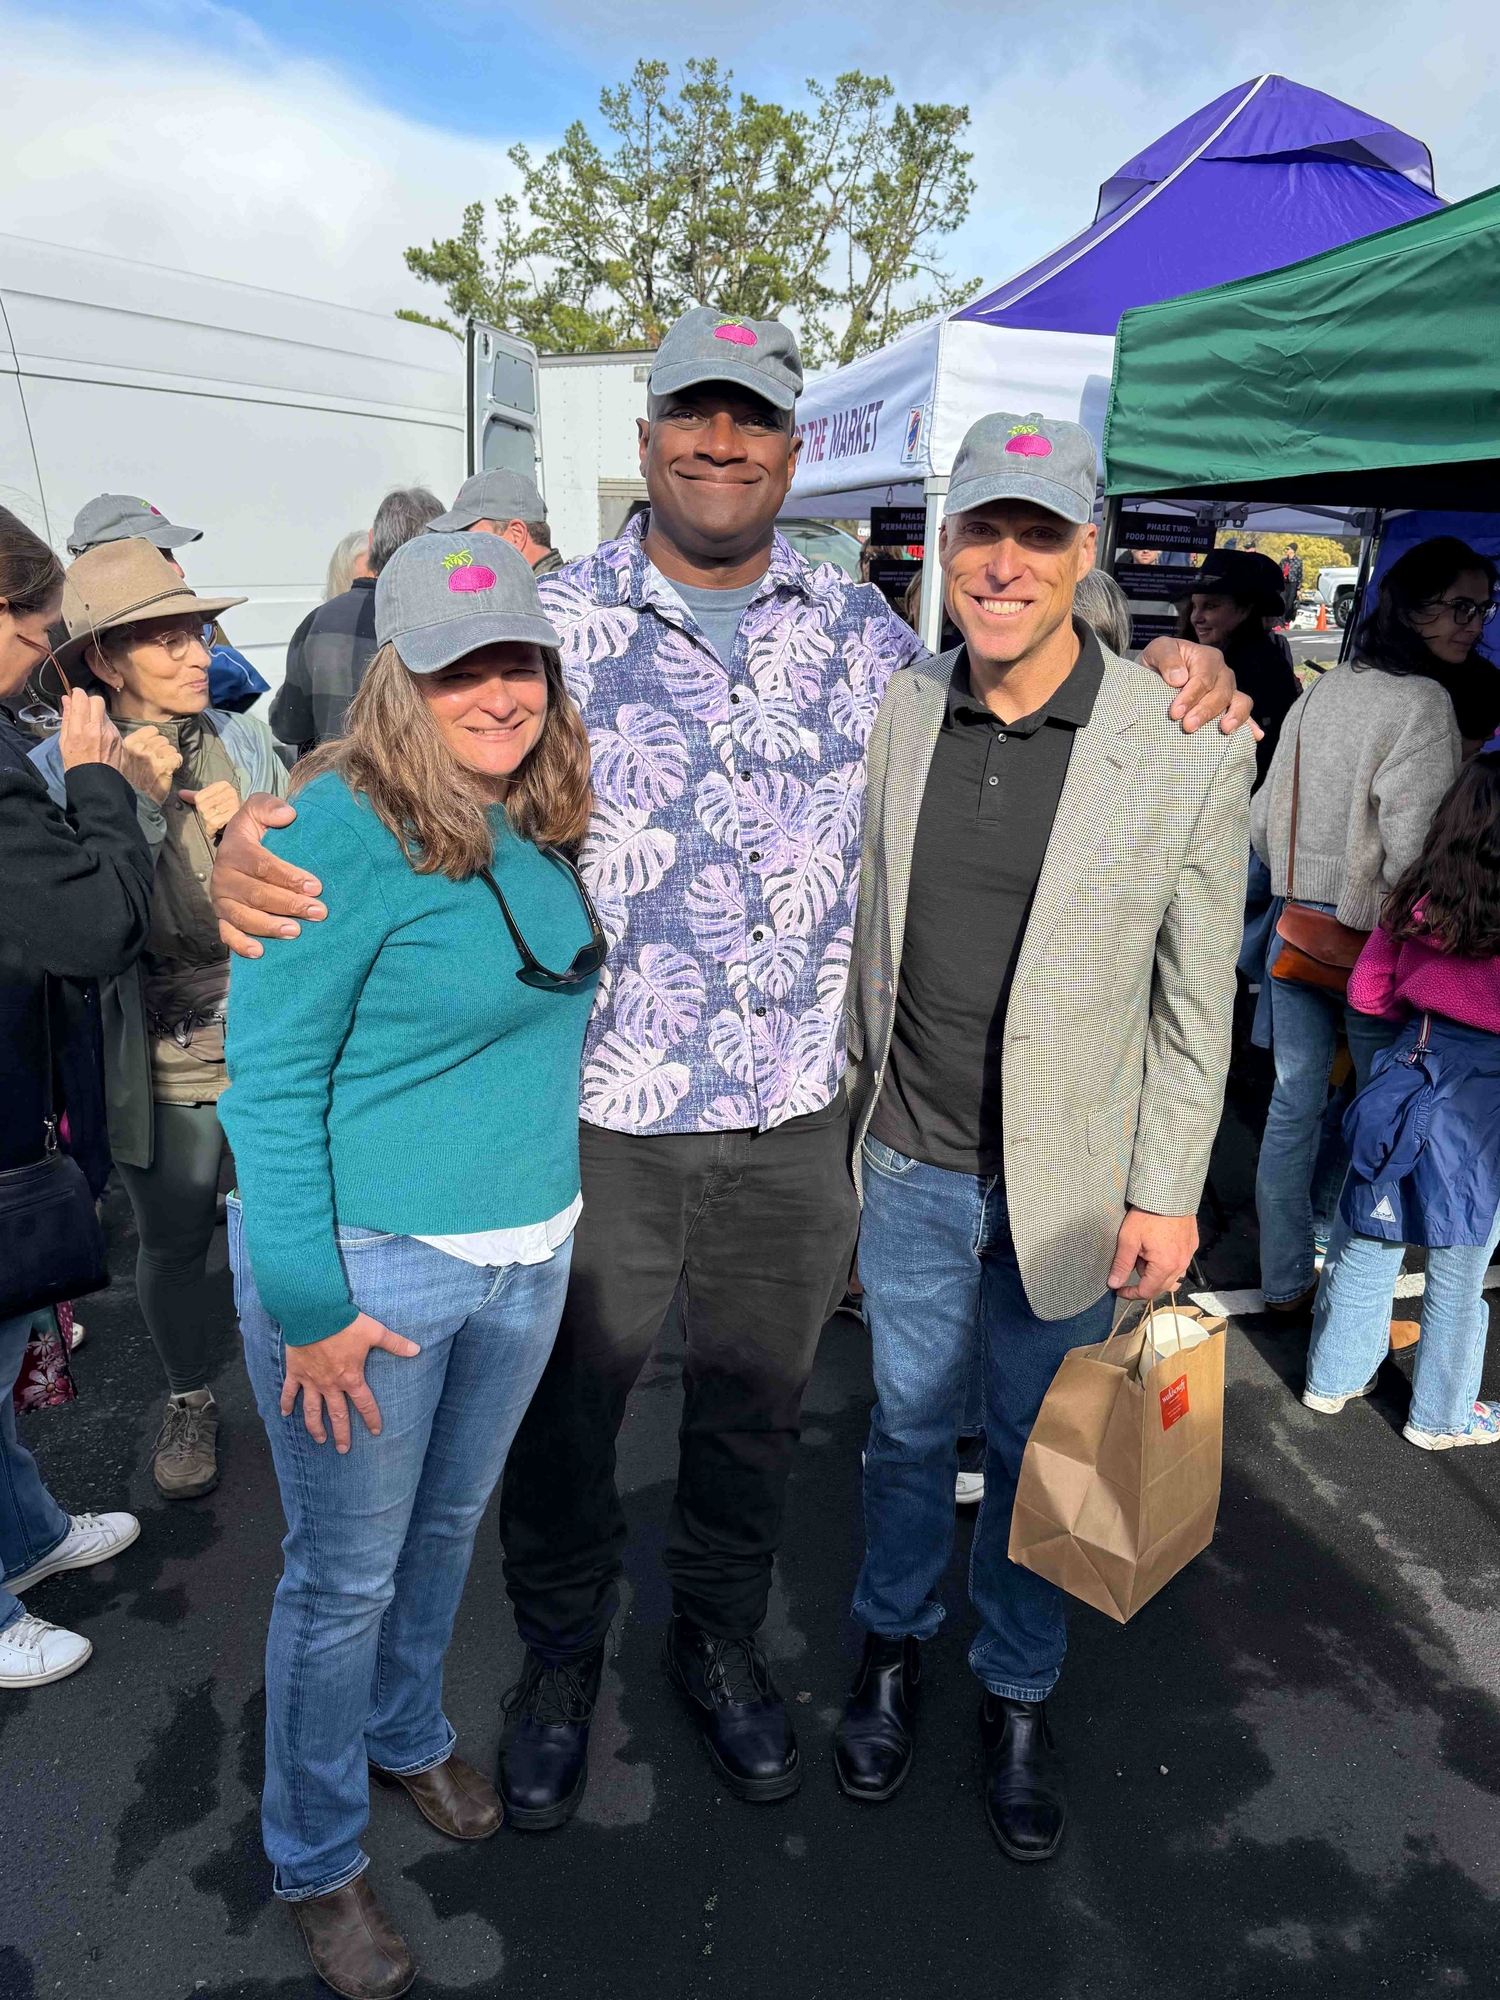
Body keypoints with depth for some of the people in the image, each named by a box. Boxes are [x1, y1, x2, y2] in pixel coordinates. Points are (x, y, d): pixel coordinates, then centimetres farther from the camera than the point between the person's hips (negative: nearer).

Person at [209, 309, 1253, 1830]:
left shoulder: (861, 630, 5)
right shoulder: (554, 615, -4)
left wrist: (1160, 677, 0)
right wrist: (252, 843, -27)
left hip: (799, 1124, 3)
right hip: (595, 1117, -2)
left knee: (756, 1403, 20)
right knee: (565, 1409, 16)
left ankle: (719, 1642, 49)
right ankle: (559, 1663, 46)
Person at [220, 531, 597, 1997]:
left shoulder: (537, 825, 2)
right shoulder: (342, 832, -19)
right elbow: (270, 1080, -17)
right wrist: (308, 1306, -17)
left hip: (526, 1254, 6)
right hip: (367, 1267, -6)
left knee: (448, 1525, 25)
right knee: (346, 1574, 13)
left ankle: (407, 1736, 53)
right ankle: (316, 1863, 39)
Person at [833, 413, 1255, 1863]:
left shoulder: (1187, 748, -12)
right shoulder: (897, 713, -4)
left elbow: (1198, 996, -6)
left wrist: (1167, 1194, -5)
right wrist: (859, 1102, 9)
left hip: (1068, 1183, -2)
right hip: (911, 1165, 2)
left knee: (1035, 1450, 17)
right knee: (909, 1423, 20)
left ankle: (1017, 1694, 43)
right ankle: (891, 1647, 47)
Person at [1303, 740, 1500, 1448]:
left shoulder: (1418, 897, -5)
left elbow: (1368, 992, 3)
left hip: (1413, 1068, 5)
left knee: (1367, 1239, 17)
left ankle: (1333, 1377, 33)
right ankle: (1440, 1416, 30)